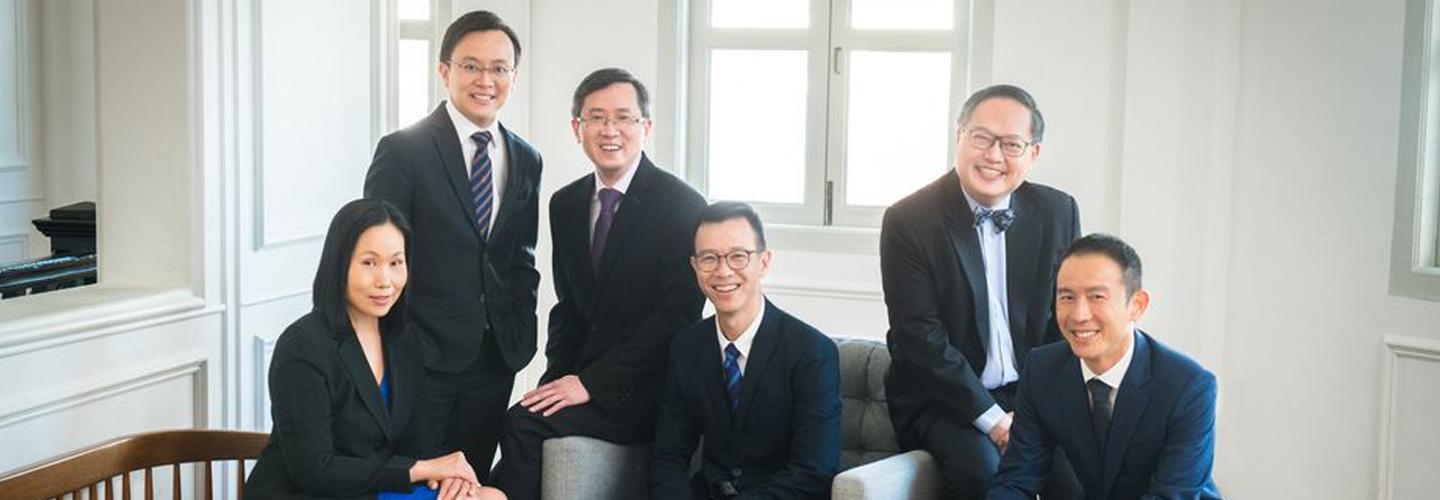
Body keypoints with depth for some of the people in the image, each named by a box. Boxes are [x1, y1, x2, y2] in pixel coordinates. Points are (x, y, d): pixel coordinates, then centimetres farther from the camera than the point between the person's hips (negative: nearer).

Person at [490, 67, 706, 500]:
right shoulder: (565, 204, 11)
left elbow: (677, 313, -15)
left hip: (645, 394, -5)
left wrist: (592, 383, -17)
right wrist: (559, 377, -2)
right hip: (583, 379, 5)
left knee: (524, 424, -25)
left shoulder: (681, 205, -9)